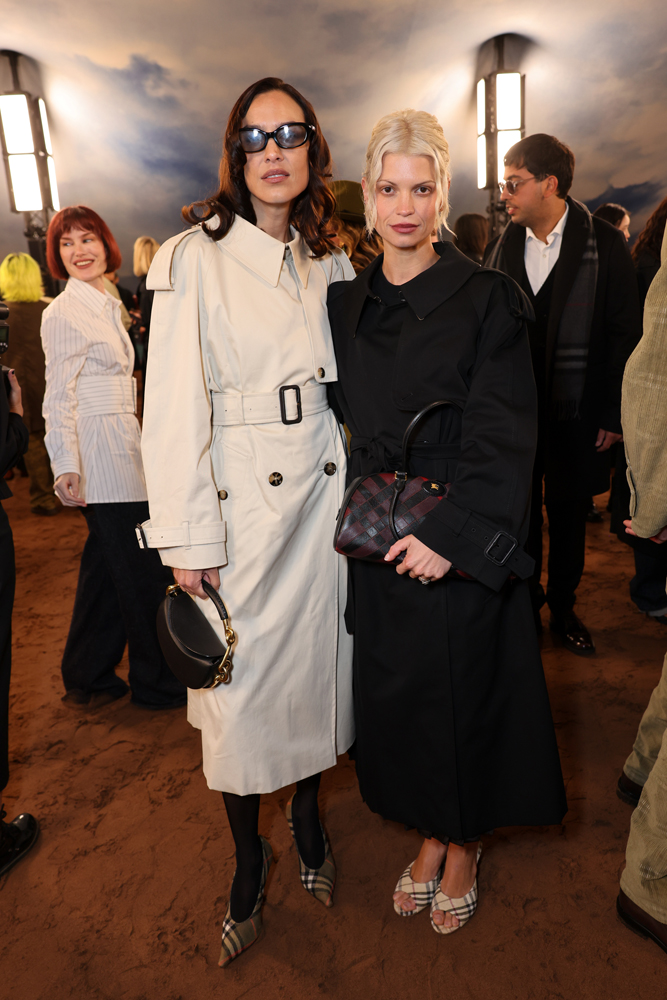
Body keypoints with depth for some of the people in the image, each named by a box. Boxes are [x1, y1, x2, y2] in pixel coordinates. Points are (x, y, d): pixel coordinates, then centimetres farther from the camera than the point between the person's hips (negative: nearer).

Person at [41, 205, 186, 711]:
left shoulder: (109, 305, 17)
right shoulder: (63, 313, -9)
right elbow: (59, 397, -13)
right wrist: (66, 466, -22)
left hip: (123, 449, 9)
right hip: (100, 451, -9)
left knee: (107, 566, 13)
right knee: (144, 572, -1)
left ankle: (88, 679, 27)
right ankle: (156, 682, 16)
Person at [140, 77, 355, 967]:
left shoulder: (328, 262, 11)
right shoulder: (195, 257, -5)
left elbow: (348, 384, 13)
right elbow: (175, 407, -9)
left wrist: (360, 481, 7)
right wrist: (187, 536, -12)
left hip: (326, 489, 5)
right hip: (240, 499, -4)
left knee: (317, 655, 14)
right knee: (239, 678, 3)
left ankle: (307, 812, 40)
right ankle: (248, 853, 30)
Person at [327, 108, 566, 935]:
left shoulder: (486, 300, -7)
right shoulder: (346, 303, 7)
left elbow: (504, 434, -13)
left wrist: (453, 531, -21)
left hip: (463, 544, -4)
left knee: (463, 690, 10)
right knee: (396, 695, 14)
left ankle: (464, 845, 37)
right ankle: (431, 836, 39)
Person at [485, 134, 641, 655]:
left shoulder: (604, 245, -3)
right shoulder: (502, 249, 6)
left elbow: (625, 334, -3)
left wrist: (613, 414, -8)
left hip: (576, 414, -2)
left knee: (569, 514, 11)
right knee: (521, 513, 9)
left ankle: (563, 607, 29)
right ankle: (525, 605, 27)